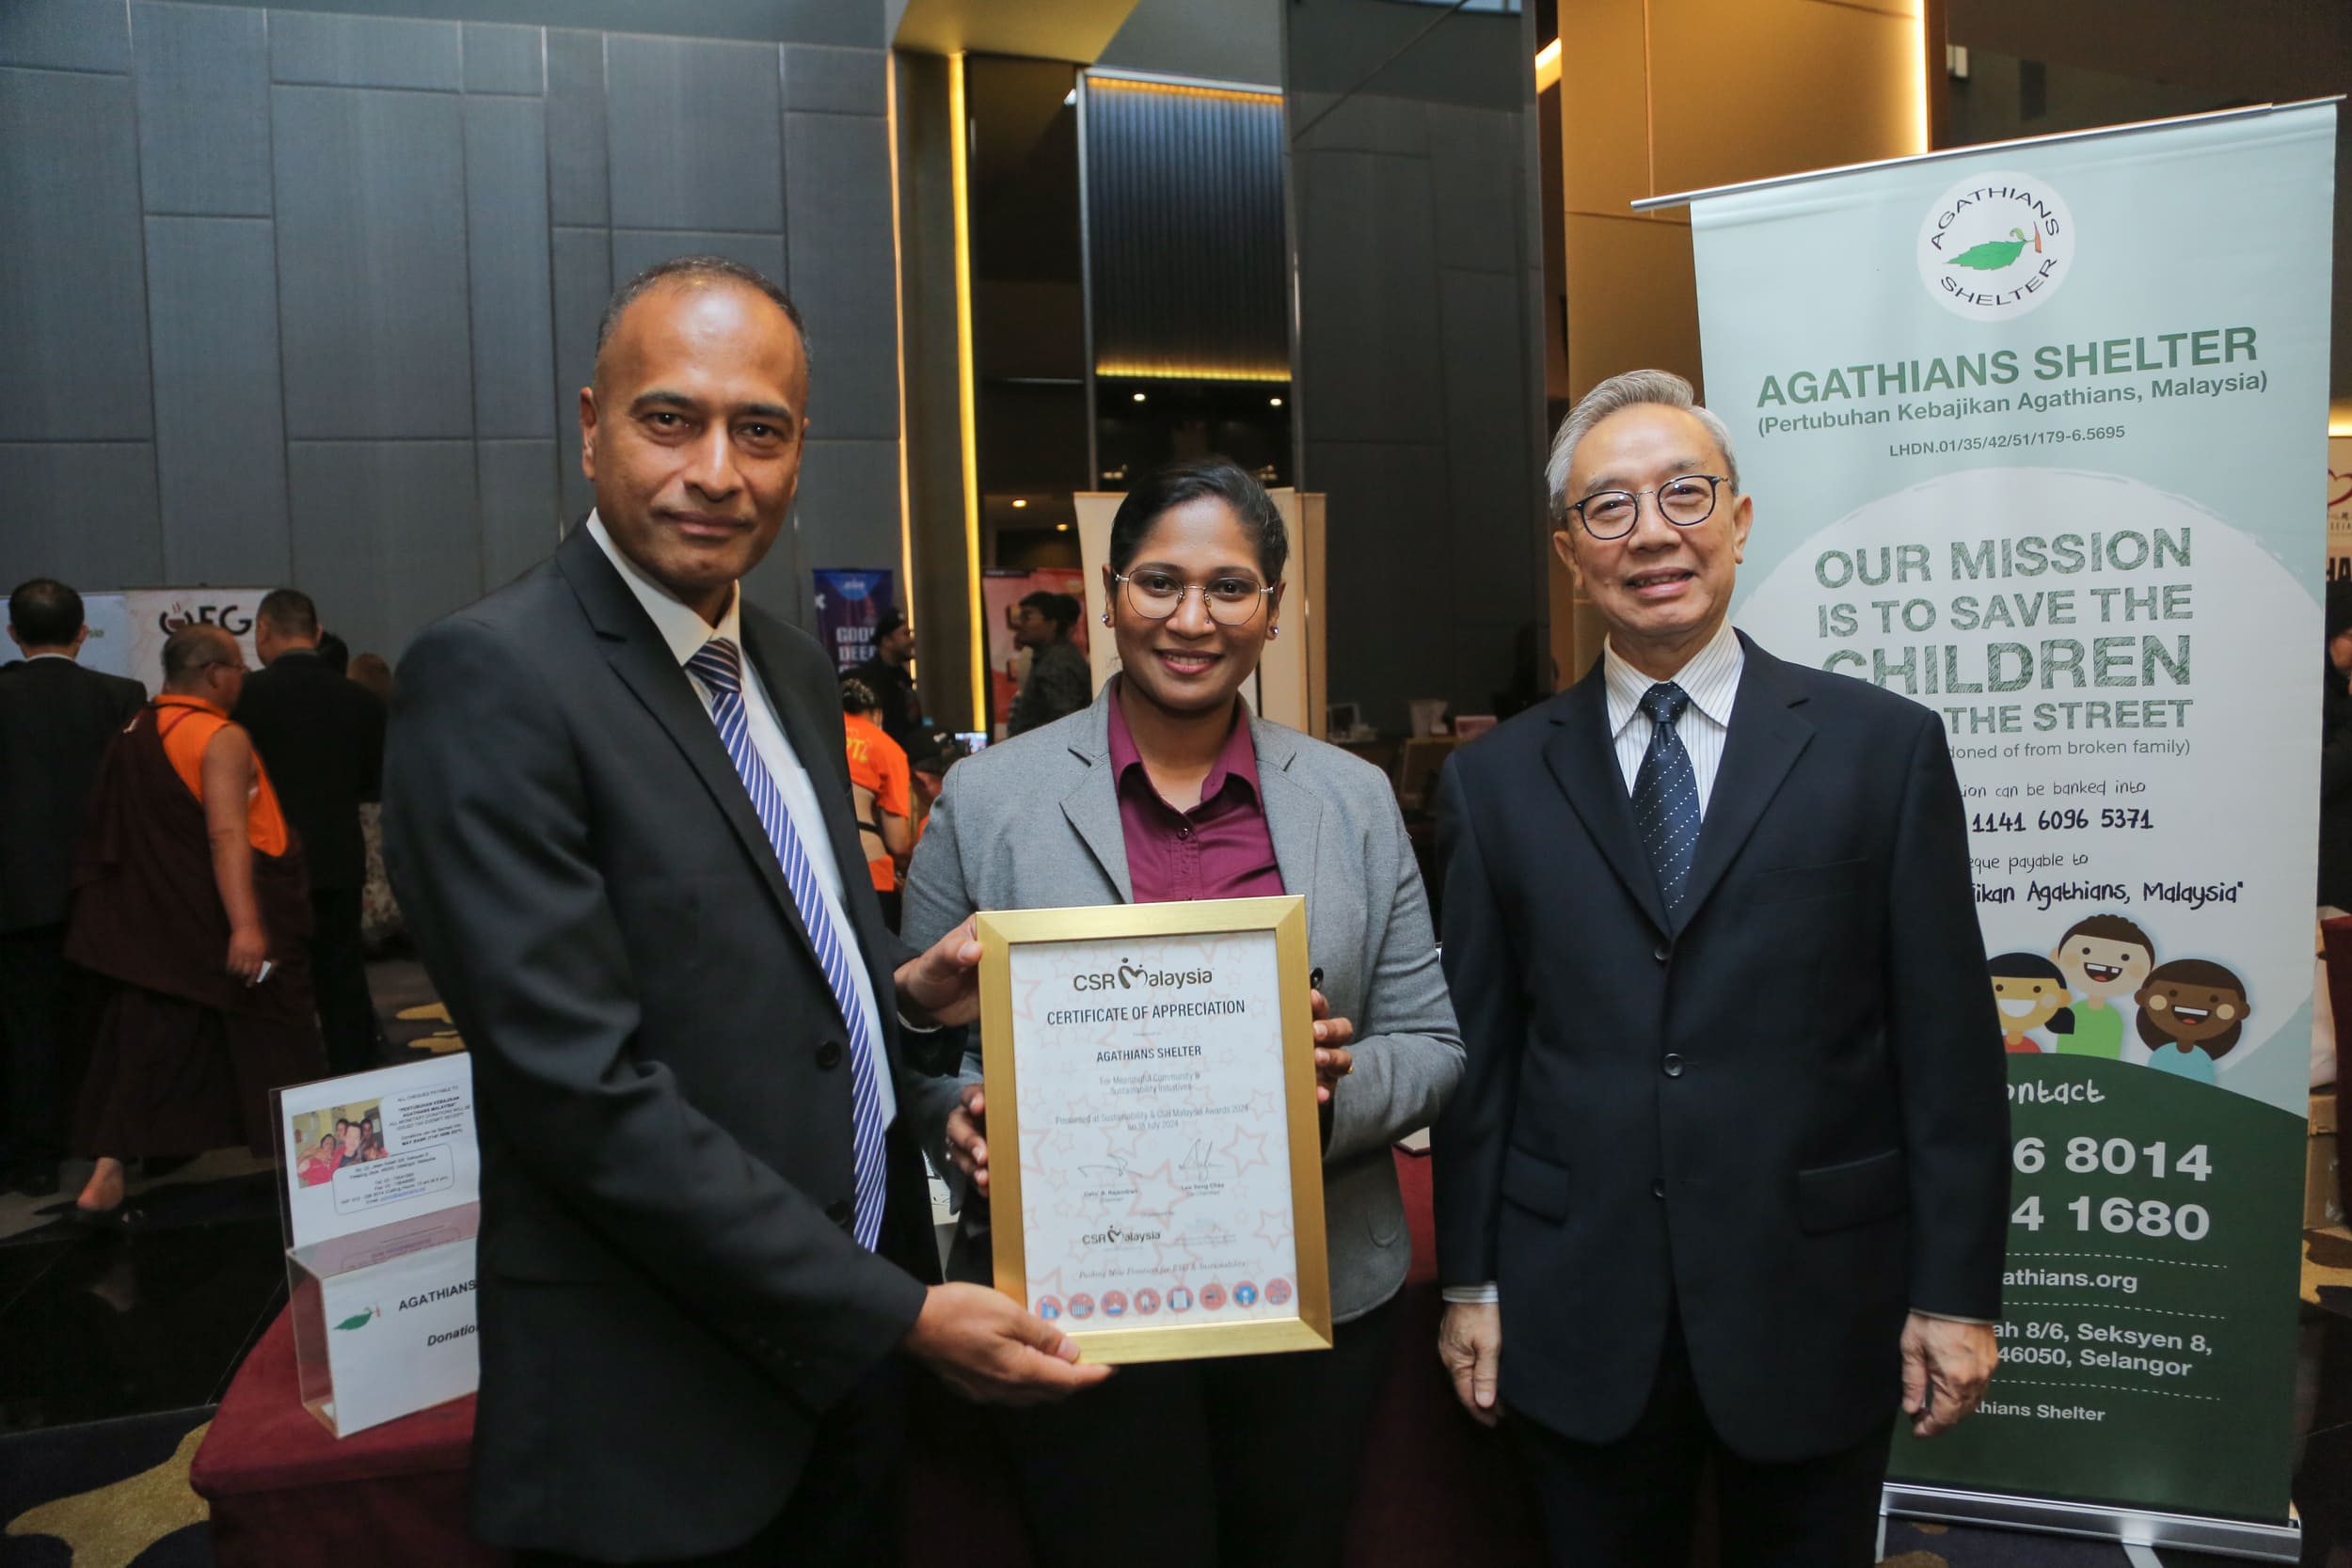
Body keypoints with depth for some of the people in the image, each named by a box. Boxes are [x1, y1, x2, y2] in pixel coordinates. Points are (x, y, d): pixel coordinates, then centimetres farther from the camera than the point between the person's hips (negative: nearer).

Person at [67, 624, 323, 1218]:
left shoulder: (132, 733, 9)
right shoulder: (222, 738, -15)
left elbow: (116, 831, 17)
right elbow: (227, 836, -25)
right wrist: (246, 923, -30)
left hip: (153, 926, 7)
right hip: (221, 926, -7)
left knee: (146, 1049, 11)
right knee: (271, 1044, 7)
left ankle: (105, 1177, 7)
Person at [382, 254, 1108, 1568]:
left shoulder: (798, 670, 6)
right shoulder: (491, 680, -18)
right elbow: (582, 1086, -22)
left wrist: (905, 988, -5)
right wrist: (898, 1311, -19)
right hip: (663, 1410, -7)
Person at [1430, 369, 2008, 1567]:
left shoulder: (1885, 747, -3)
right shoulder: (1495, 780, 0)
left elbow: (1947, 1045, -2)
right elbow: (1477, 1051, 2)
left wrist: (1957, 1292, -2)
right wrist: (1469, 1285, 3)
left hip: (1815, 1307, 0)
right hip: (1577, 1322, 1)